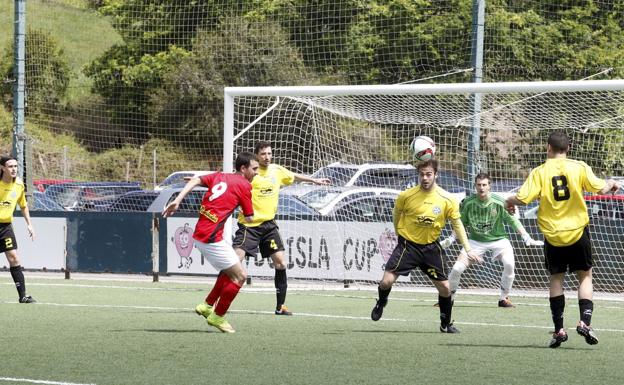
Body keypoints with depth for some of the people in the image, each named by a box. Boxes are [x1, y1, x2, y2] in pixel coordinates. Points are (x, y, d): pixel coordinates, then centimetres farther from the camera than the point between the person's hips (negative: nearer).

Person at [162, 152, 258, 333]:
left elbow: (195, 180, 1)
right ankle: (217, 317, 7)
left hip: (199, 235, 9)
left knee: (230, 271, 23)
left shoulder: (219, 176, 15)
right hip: (211, 237, -9)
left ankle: (207, 305, 26)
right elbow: (249, 218, 1)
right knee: (240, 276, 0)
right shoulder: (244, 185, -4)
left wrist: (177, 201, -6)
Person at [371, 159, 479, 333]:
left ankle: (446, 324, 24)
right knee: (387, 281, -14)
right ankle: (381, 303, 21)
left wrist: (468, 249, -2)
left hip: (431, 247, 2)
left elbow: (457, 224, 1)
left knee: (444, 287, 2)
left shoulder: (447, 199, -9)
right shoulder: (406, 196, -13)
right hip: (408, 245, -2)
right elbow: (396, 215, 7)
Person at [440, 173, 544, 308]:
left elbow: (513, 221, -5)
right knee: (457, 269, -13)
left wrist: (527, 239, -9)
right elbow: (461, 224, 6)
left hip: (498, 239, -1)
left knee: (509, 263, -28)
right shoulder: (468, 203, -9)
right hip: (476, 240, 1)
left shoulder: (499, 203, -13)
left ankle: (504, 298, -9)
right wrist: (450, 239, -2)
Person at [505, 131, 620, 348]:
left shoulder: (540, 172, -6)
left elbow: (522, 198, -12)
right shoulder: (579, 167, -5)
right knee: (585, 276, 11)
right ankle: (585, 321, -7)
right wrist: (611, 184, 15)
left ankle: (559, 329, 7)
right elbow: (599, 188, -7)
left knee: (556, 278, 13)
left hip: (553, 234, 0)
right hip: (578, 231, 0)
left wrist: (509, 202, 10)